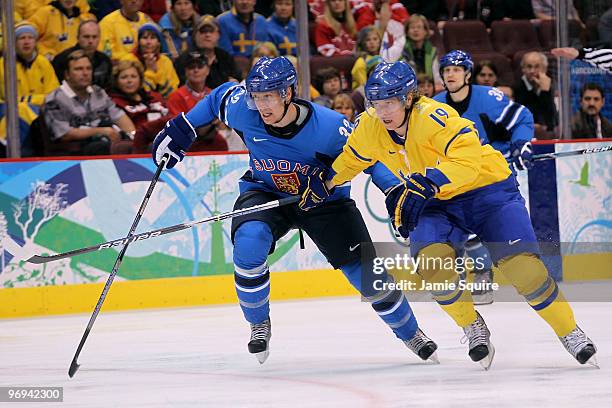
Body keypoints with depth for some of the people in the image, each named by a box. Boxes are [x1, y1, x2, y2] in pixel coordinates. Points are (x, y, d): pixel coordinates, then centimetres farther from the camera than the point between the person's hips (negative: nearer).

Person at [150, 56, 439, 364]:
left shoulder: (328, 125, -29)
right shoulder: (242, 109, -21)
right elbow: (220, 96, 2)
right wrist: (181, 129, 4)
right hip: (265, 192, 1)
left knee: (368, 273, -6)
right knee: (249, 243, -31)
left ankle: (412, 335, 20)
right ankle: (259, 323, -5)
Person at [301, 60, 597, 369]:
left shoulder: (434, 116, -28)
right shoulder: (370, 128, -8)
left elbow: (467, 160, -38)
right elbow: (351, 159, 14)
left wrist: (425, 184, -48)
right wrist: (323, 184, 13)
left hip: (488, 190, -5)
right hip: (441, 204, 5)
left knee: (521, 265, -19)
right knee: (430, 259, -24)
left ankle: (570, 332, 1)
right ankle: (473, 328, -1)